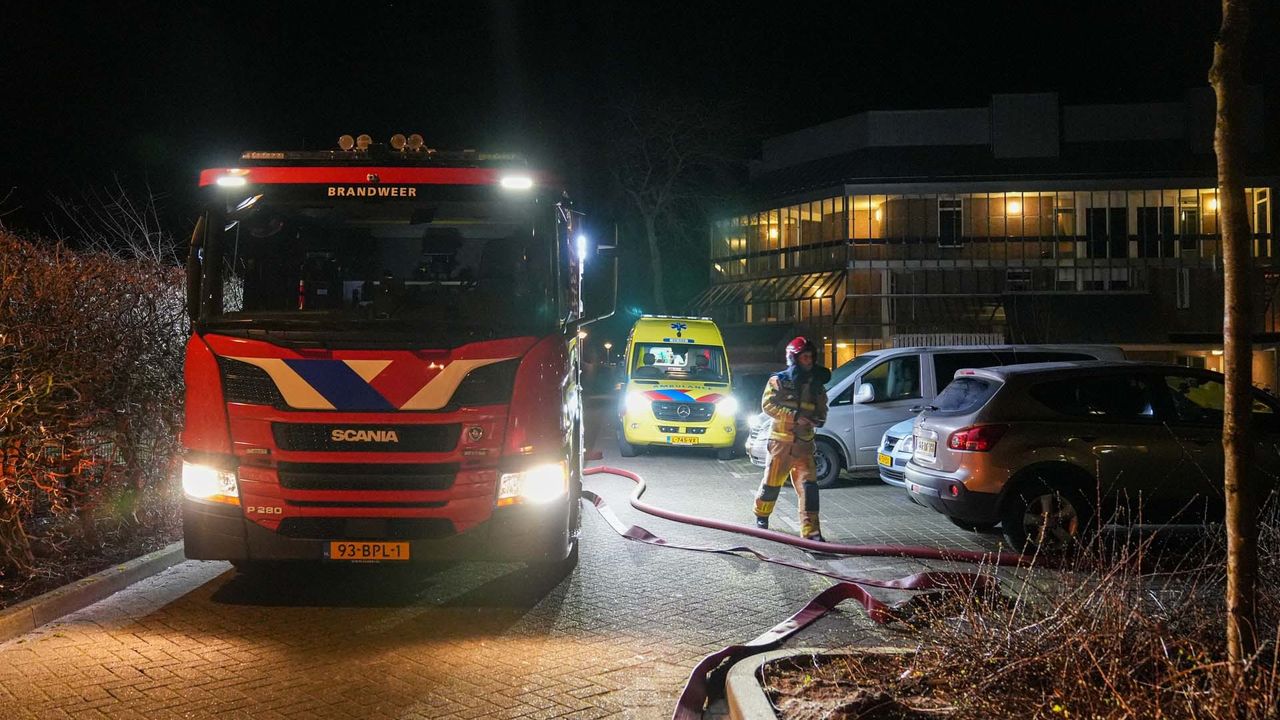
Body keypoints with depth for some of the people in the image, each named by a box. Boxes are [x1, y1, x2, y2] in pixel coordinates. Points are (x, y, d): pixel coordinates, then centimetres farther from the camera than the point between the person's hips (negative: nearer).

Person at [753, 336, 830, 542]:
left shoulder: (815, 384, 12)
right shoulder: (779, 380, -3)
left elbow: (822, 408, 22)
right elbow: (768, 405, -10)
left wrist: (819, 420, -2)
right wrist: (794, 416, -19)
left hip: (804, 442, 4)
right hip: (781, 440, -3)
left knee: (809, 486, -8)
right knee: (772, 483, 4)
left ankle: (811, 531, -11)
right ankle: (761, 517, 31)